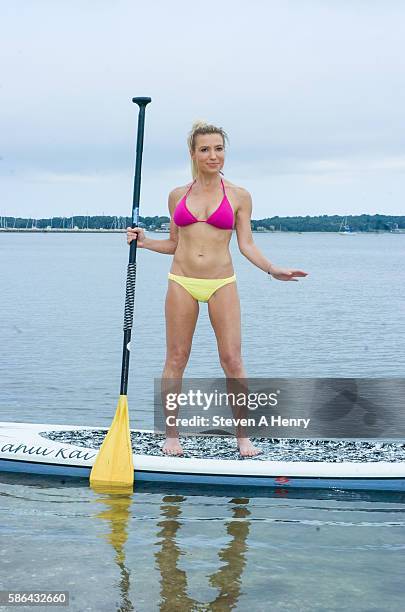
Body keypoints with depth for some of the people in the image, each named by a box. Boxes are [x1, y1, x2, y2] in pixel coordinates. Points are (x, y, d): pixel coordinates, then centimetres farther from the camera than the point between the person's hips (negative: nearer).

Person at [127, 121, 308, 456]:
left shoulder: (239, 196, 3)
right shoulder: (178, 195, 8)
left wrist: (273, 270, -12)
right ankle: (171, 435, 14)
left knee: (233, 361, -3)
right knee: (176, 359, 4)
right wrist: (144, 241, 1)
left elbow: (247, 245, 2)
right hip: (182, 282, 2)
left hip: (222, 284, -2)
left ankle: (243, 437, 8)